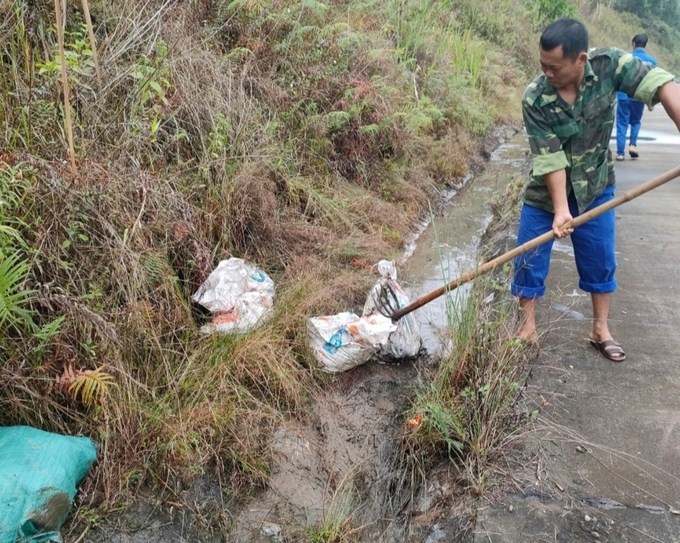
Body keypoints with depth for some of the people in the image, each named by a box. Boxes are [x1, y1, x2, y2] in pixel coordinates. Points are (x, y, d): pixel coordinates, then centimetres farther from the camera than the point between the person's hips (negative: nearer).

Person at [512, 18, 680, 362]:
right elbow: (549, 158, -23)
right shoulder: (534, 99, -24)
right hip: (546, 193, -2)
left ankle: (600, 330, 26)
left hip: (595, 188, 2)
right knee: (530, 261, 2)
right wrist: (560, 208, -27)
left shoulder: (609, 65, -19)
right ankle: (528, 328, 19)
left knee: (601, 260, 10)